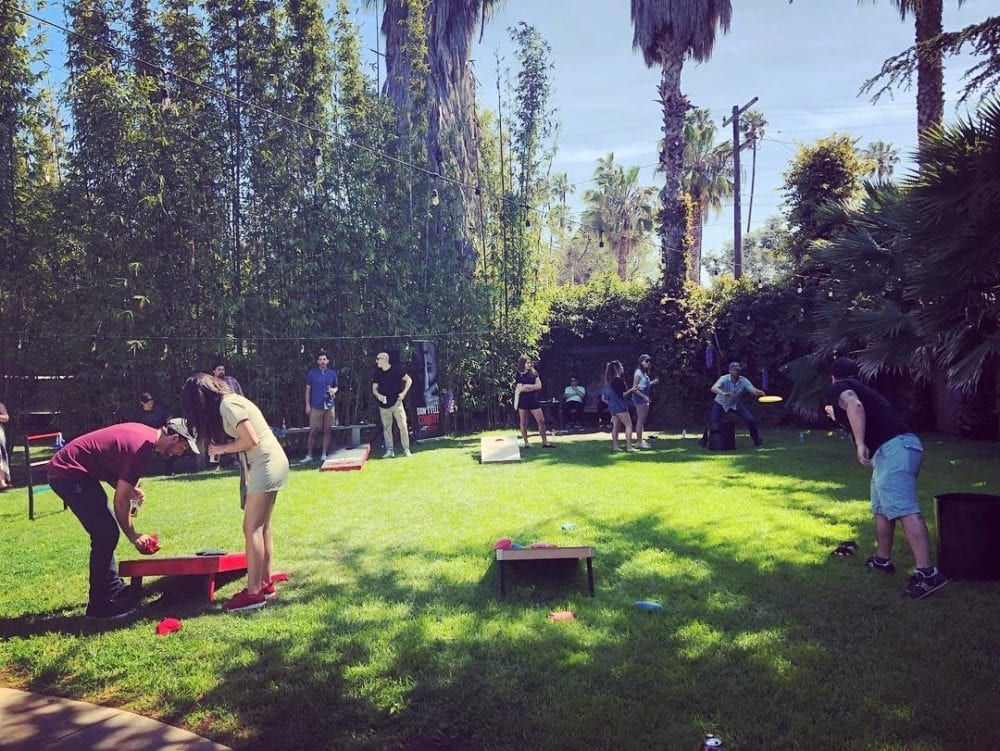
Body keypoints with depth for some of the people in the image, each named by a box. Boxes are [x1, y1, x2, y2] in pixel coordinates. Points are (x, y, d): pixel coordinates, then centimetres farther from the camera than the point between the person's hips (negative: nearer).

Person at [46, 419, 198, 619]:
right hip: (69, 473, -10)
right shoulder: (142, 448, -22)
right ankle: (100, 605, -1)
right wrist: (133, 536, -6)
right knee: (106, 533, -9)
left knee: (106, 531, 16)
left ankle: (114, 590, 27)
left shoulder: (144, 433, 6)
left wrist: (128, 489, 1)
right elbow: (120, 501, -18)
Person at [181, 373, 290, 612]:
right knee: (262, 528, 14)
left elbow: (251, 440, -21)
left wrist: (222, 448, -8)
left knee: (252, 529, -8)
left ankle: (253, 592, -5)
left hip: (266, 465, -10)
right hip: (270, 464, 10)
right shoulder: (230, 401, 16)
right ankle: (266, 582, 21)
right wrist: (222, 447, 3)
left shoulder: (227, 405, -13)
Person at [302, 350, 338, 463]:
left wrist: (334, 390, -6)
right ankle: (309, 455, 4)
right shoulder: (312, 373, 1)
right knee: (313, 431, -3)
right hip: (316, 406, -2)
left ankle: (324, 455, 12)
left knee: (327, 430, 5)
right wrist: (307, 405, -2)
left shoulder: (332, 373, 7)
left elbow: (336, 386, 18)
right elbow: (308, 390, 4)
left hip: (329, 406, 2)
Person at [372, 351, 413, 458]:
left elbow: (409, 380, 0)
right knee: (386, 427, 6)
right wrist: (378, 395, -13)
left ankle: (406, 449, 2)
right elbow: (374, 389, 8)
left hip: (396, 402, -4)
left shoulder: (396, 369, -5)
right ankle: (389, 451, 13)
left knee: (402, 425, -7)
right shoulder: (377, 373, 5)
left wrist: (404, 392, -9)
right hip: (383, 404, 4)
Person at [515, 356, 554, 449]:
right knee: (523, 422, 3)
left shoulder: (534, 373, 8)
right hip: (522, 400, -3)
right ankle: (526, 443, 11)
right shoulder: (519, 375, 0)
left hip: (533, 400, 3)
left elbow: (539, 386, -2)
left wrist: (526, 386, -8)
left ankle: (545, 442, 1)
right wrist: (533, 387, -7)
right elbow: (520, 388, -12)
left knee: (541, 420, -3)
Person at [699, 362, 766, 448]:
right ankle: (704, 440, 7)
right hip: (720, 403, -3)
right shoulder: (724, 379, -30)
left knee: (750, 419, -11)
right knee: (713, 421, -18)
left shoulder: (744, 381, -21)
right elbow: (713, 388, -47)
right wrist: (723, 393, -67)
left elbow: (753, 390, -33)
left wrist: (759, 392, -58)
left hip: (735, 404, 3)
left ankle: (757, 439, 12)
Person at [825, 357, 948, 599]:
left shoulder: (838, 388, 6)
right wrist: (836, 415, 70)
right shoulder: (861, 387, 31)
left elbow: (854, 405, -18)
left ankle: (927, 573, -27)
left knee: (904, 509, -18)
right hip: (906, 445, 9)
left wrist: (860, 444, -27)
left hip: (892, 448, -9)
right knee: (881, 507, 22)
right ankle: (882, 559, 33)